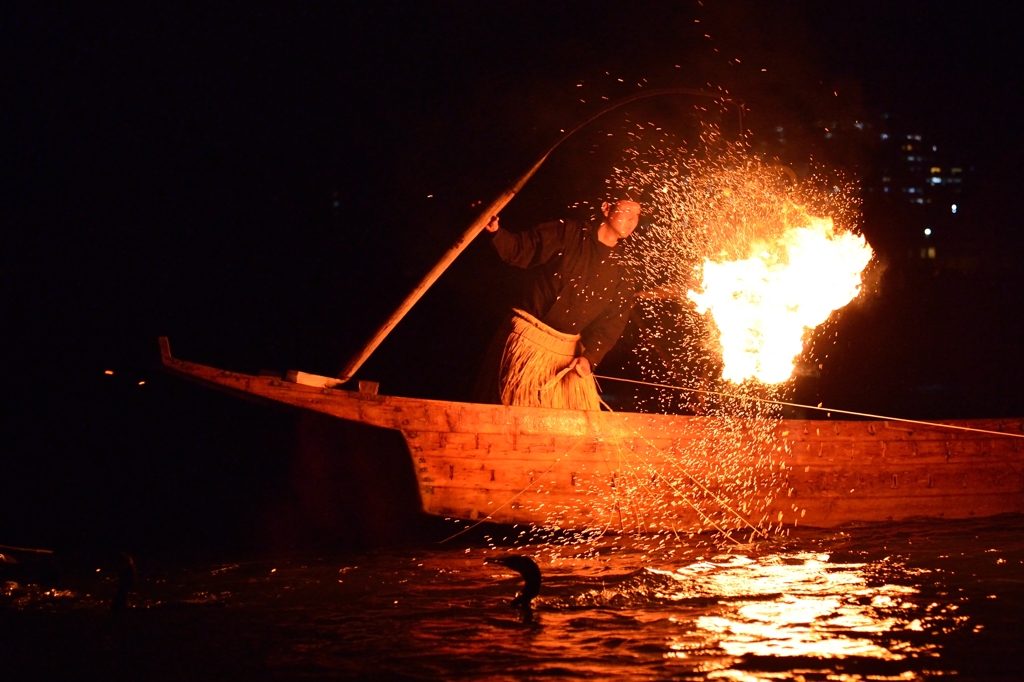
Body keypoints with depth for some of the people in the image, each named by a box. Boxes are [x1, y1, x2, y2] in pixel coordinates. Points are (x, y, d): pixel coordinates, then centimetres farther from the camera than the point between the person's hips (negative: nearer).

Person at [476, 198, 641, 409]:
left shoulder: (619, 275, 7)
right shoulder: (567, 233, -1)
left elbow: (611, 324, 1)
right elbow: (520, 251, -1)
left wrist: (589, 357, -14)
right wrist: (495, 232, -19)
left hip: (568, 355, 4)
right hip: (528, 340, -4)